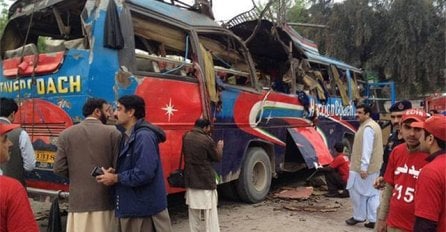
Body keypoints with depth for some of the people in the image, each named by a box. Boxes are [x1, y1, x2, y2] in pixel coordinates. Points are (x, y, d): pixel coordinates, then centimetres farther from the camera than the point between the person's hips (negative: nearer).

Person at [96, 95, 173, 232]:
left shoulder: (143, 136, -20)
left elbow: (144, 173, -28)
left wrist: (115, 178, -16)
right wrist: (114, 172, -5)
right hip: (131, 206, 9)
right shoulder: (128, 136, 11)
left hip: (145, 208, -9)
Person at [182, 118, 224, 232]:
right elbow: (217, 158, -5)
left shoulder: (186, 137, 2)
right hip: (206, 180, -7)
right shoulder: (207, 139, -16)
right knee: (209, 212, -1)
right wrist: (219, 147, 15)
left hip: (191, 179, 7)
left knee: (194, 212, 17)